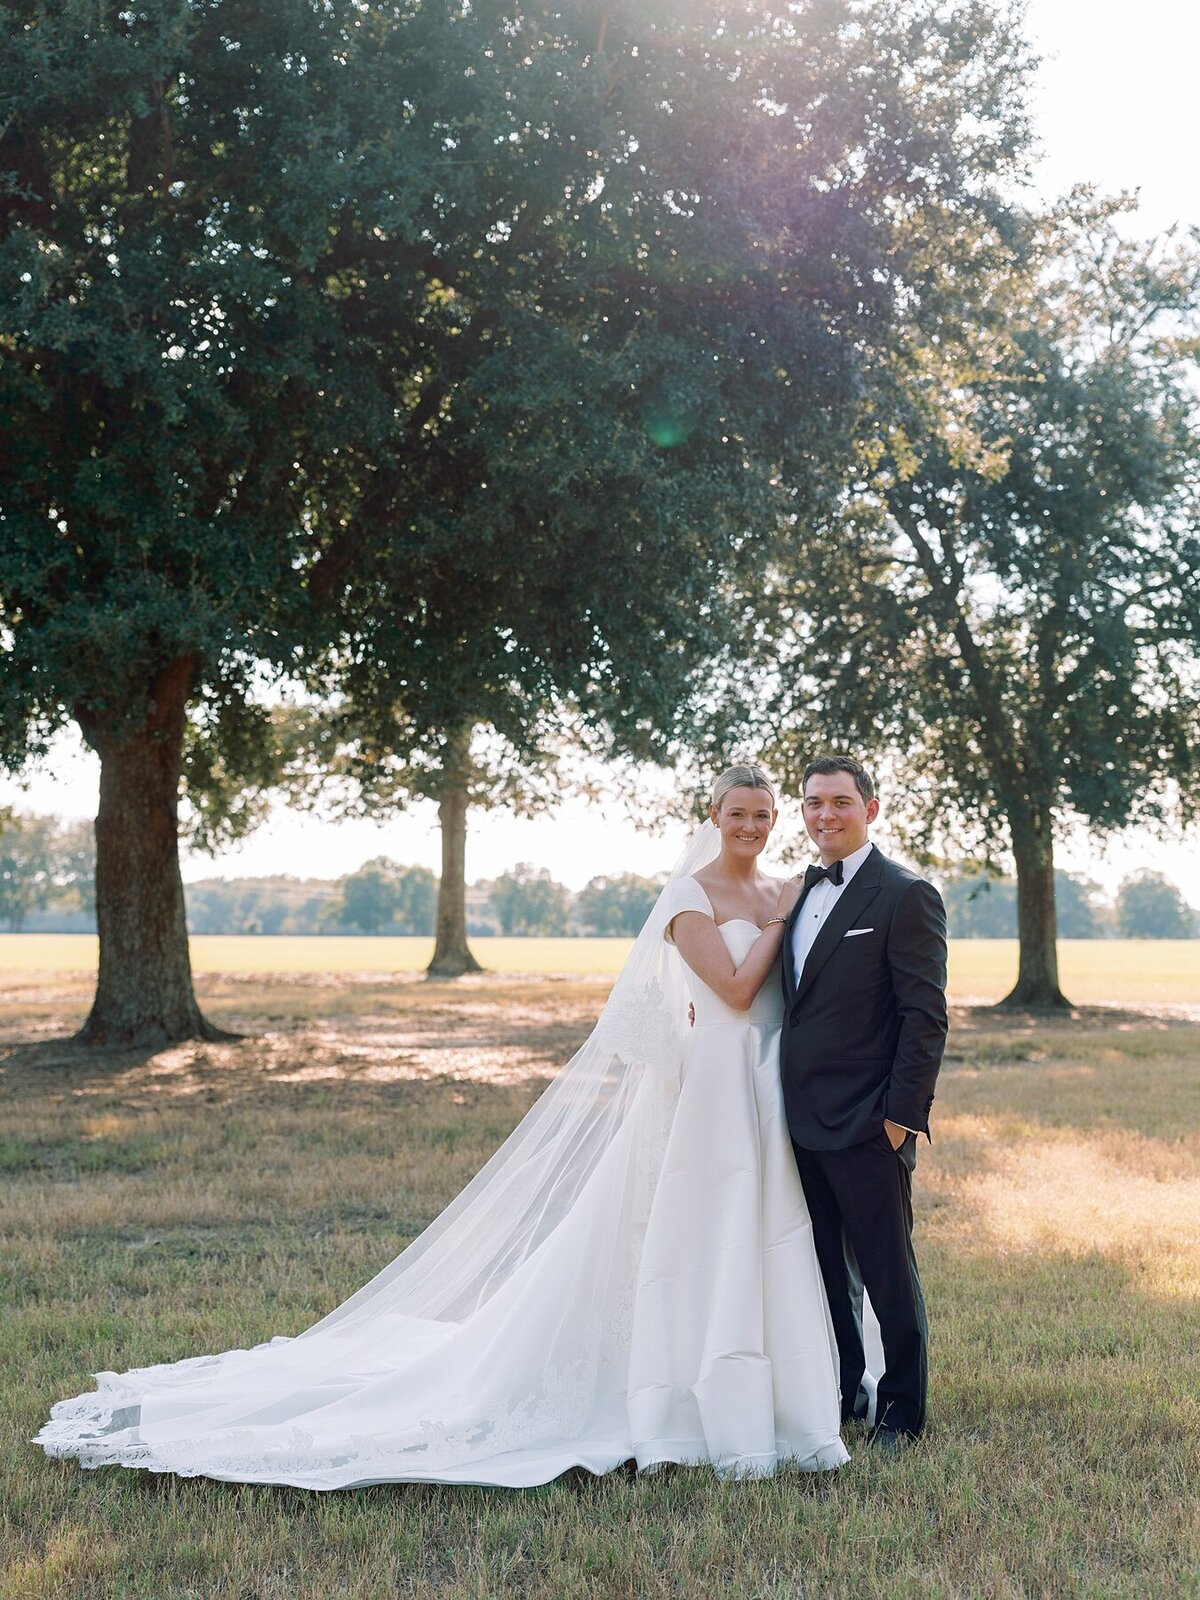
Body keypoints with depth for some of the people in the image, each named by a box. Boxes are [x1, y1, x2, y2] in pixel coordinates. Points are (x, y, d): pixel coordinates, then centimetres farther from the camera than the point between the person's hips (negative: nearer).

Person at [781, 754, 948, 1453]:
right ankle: (843, 1394, 30)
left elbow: (926, 1016, -13)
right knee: (828, 1271, 16)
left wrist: (902, 1115, -17)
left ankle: (902, 1412, 18)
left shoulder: (907, 896, -9)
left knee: (888, 1272, 4)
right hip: (806, 1121, 7)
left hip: (868, 1129, -7)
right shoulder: (805, 891, 14)